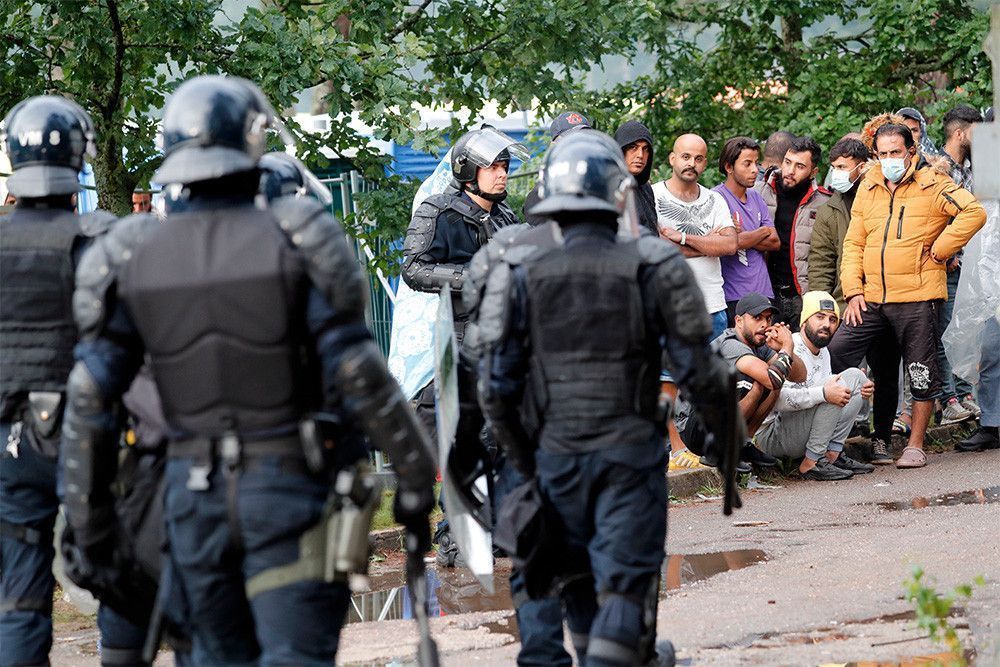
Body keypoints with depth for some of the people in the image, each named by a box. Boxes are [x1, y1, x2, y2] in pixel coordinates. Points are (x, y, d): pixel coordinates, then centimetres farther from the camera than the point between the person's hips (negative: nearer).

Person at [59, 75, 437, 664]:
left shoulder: (132, 259, 0)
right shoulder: (295, 243, -9)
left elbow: (90, 395, 0)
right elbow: (358, 375, -12)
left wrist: (85, 513, 8)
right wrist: (416, 478, -4)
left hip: (194, 489, 3)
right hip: (290, 484, -3)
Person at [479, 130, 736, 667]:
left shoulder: (523, 279, -1)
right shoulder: (649, 270, -7)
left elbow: (495, 389, -2)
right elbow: (698, 371, -7)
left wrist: (524, 460, 13)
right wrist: (721, 422, 13)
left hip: (557, 456, 3)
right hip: (630, 456, -2)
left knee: (580, 589, 18)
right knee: (623, 590, -3)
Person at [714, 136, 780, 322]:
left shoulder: (755, 197, 16)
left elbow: (775, 242, 9)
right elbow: (730, 243, -18)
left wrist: (743, 236, -7)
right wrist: (763, 232, 0)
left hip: (763, 292, 6)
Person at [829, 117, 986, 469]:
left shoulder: (932, 184, -4)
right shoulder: (868, 188, 13)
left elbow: (974, 213, -17)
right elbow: (854, 242, 15)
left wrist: (939, 251, -13)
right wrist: (853, 290, 5)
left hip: (917, 297, -5)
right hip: (872, 299, 5)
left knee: (921, 373, 3)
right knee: (835, 354, -5)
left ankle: (915, 446, 14)